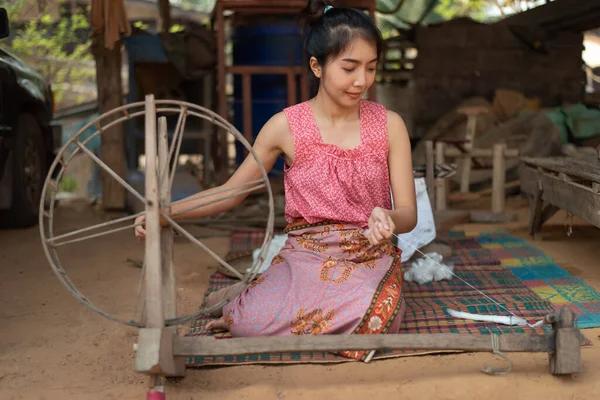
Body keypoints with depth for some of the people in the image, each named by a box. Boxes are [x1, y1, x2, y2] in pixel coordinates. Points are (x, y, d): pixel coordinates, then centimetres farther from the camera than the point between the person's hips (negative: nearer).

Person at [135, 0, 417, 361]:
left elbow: (408, 213, 0)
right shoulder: (287, 127, 0)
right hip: (304, 255, -1)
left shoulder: (389, 125, 1)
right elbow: (230, 193, 6)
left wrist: (387, 219, -26)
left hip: (370, 257, 1)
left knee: (369, 317, -37)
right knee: (253, 325, -33)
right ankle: (243, 299, 6)